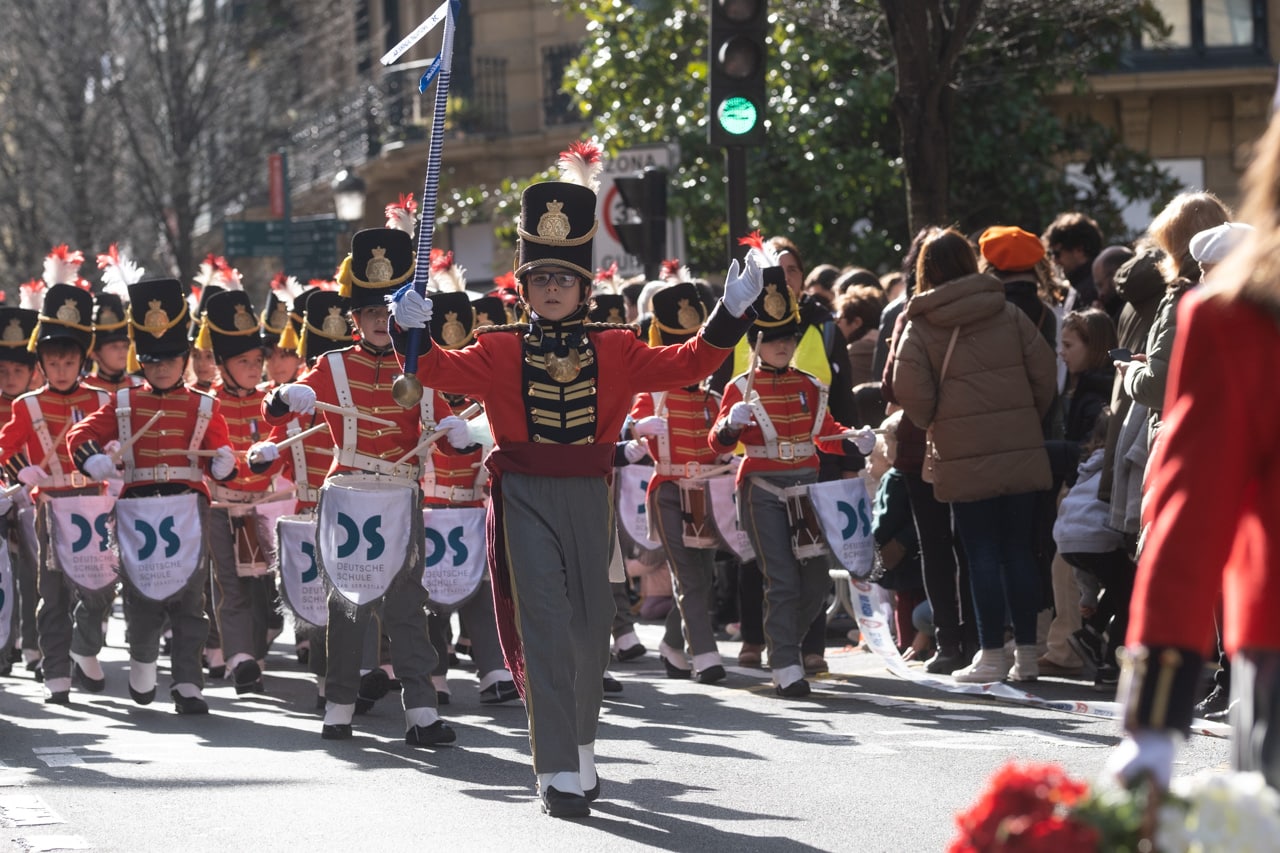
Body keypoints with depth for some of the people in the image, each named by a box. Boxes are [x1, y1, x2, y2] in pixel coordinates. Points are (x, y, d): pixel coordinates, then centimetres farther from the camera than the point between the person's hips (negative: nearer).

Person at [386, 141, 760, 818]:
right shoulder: (502, 351, 4)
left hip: (589, 495, 3)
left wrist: (731, 314, -7)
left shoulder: (613, 350, 8)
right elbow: (446, 371, -6)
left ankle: (580, 746, 32)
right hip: (526, 496, -3)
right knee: (544, 623, -10)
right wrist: (412, 331, -23)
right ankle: (559, 774, -13)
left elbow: (682, 365, 3)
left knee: (590, 623, 10)